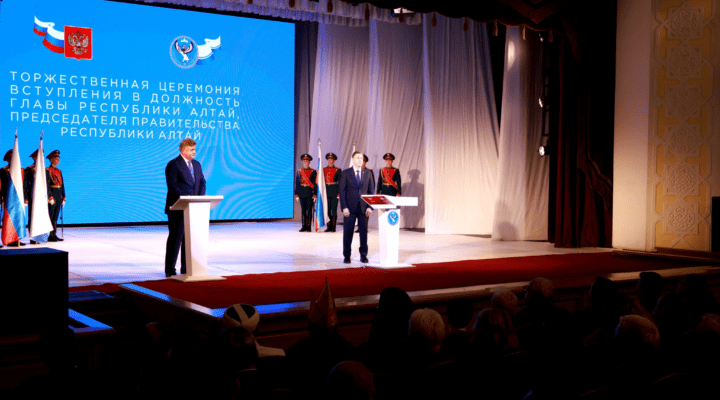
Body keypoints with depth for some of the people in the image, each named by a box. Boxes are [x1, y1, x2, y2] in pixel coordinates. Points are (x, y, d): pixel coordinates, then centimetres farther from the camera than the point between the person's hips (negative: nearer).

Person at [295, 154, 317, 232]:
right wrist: (296, 194, 4)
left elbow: (315, 184, -2)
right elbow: (297, 184, 10)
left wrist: (315, 195, -8)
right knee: (303, 210, 5)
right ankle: (304, 226, 8)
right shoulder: (299, 171, 10)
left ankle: (309, 226, 2)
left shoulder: (313, 172, 1)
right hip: (302, 193, 3)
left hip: (310, 193, -3)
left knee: (309, 210, -2)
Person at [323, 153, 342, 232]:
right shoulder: (323, 170, 10)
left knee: (334, 210, -2)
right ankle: (329, 227, 9)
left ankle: (333, 227, 2)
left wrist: (339, 193, -8)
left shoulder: (338, 170, 1)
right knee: (327, 210, 4)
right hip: (326, 192, 3)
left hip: (334, 192, -3)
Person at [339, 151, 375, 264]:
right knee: (348, 232, 2)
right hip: (350, 207, -2)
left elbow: (371, 191, 8)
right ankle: (347, 256, 12)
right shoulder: (346, 173, 1)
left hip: (363, 207, 2)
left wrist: (370, 207, -2)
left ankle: (363, 255, 14)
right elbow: (342, 191, -1)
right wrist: (344, 207, -10)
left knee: (364, 231, 4)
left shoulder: (368, 173, 9)